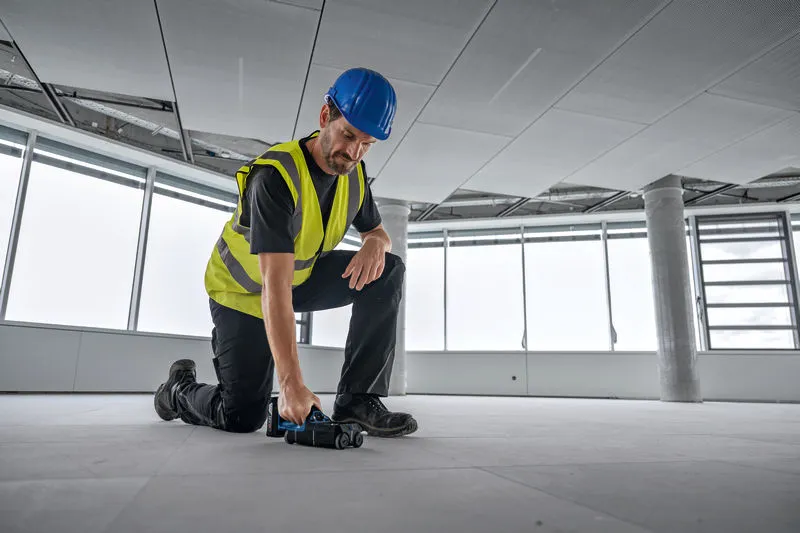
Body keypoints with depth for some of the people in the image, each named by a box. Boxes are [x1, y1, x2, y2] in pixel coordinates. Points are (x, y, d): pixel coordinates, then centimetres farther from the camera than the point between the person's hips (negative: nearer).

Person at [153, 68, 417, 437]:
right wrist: (291, 383, -45)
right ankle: (178, 389, 28)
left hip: (303, 278, 6)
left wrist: (376, 243, -25)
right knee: (242, 418, -8)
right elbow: (275, 288, -40)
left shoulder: (353, 171, -10)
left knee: (387, 271, -17)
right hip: (243, 291, -6)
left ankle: (358, 399, -13)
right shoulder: (276, 176, -33)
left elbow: (377, 231, 3)